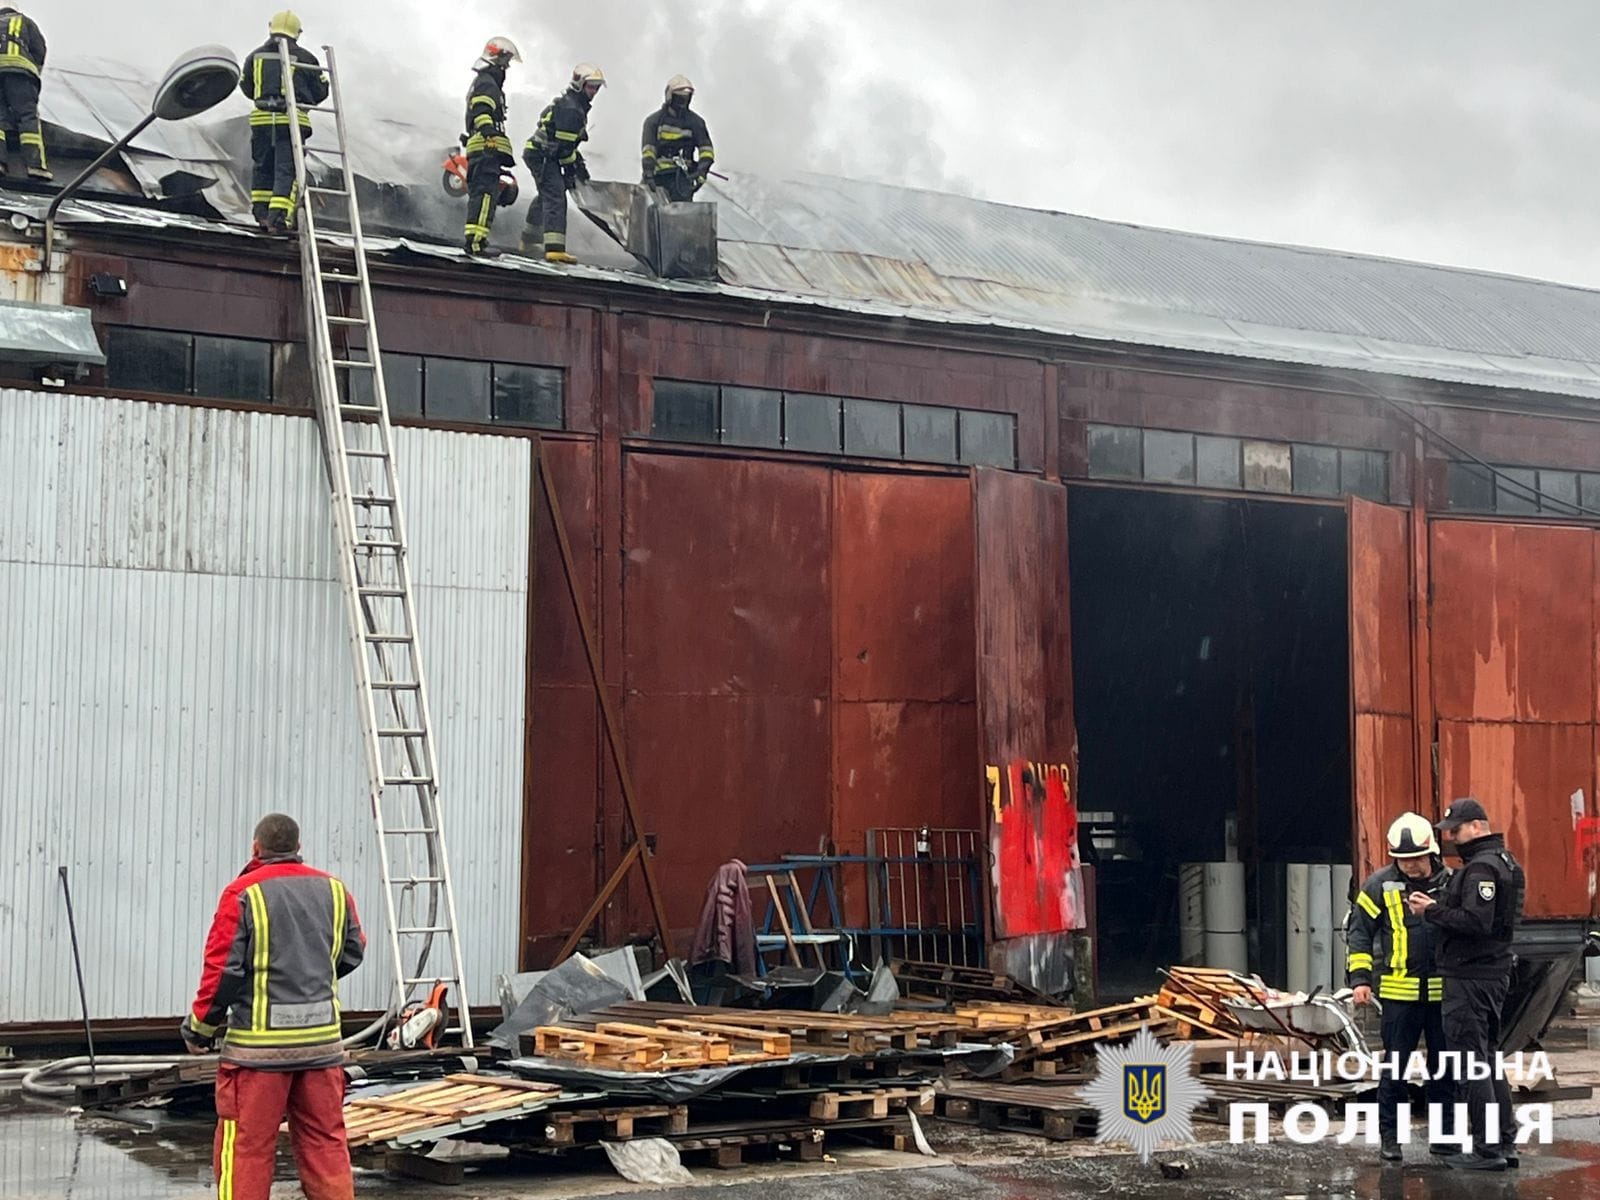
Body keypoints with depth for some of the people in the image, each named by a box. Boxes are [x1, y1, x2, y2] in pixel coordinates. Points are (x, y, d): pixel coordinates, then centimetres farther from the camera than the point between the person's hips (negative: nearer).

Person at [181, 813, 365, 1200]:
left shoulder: (243, 893, -8)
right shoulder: (334, 890, 7)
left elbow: (224, 969, -10)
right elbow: (352, 954, 16)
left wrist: (200, 1028, 2)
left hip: (260, 1041, -4)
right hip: (322, 1038, 5)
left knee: (245, 1146, 2)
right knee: (326, 1140, 11)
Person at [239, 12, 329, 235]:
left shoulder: (255, 56, 11)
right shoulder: (305, 58, 4)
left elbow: (246, 87, 20)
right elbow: (320, 91, 10)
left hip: (261, 117, 3)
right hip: (293, 119, -2)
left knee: (262, 166, 16)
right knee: (287, 169, -4)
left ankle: (261, 211, 16)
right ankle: (279, 215, -15)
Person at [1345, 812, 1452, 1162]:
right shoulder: (1380, 885, -2)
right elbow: (1358, 931, 1)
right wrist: (1359, 977, -5)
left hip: (1443, 990, 2)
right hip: (1398, 991, -2)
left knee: (1444, 1067, 10)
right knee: (1395, 1067, 1)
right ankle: (1389, 1136, 9)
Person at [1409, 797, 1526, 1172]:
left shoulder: (1481, 867, -16)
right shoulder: (1504, 861, 17)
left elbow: (1476, 921, -26)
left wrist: (1433, 911, -15)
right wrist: (1438, 907, 9)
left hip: (1470, 977, -11)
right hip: (1494, 972, 11)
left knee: (1471, 1062, -6)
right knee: (1489, 1059, 16)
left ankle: (1487, 1148, -5)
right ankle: (1503, 1143, 19)